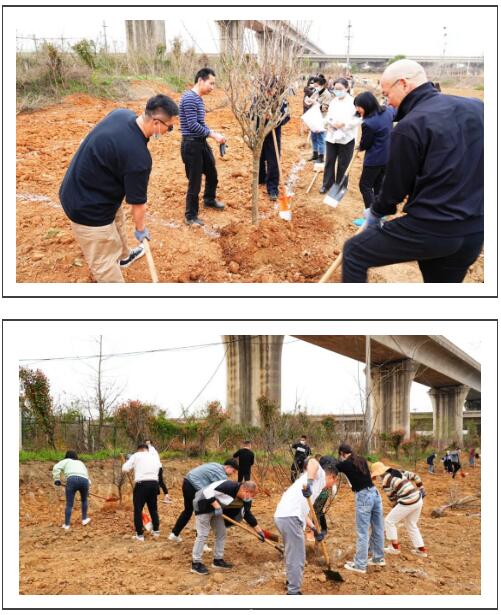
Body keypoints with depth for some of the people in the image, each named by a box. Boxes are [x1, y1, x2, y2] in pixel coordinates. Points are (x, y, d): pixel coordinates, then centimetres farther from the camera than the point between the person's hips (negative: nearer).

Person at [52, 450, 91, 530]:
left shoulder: (66, 461, 25)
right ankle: (84, 519, 33)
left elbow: (56, 468, 8)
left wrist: (57, 479, 8)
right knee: (84, 500, 27)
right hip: (84, 480, 3)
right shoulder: (81, 463, 37)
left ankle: (66, 524, 1)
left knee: (69, 504, 2)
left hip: (72, 479, -3)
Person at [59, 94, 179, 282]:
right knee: (104, 263, 3)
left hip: (79, 187, 11)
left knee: (117, 219, 36)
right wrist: (140, 229, 0)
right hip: (88, 207, -11)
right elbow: (137, 201, -19)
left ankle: (124, 256, 64)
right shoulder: (138, 156, -34)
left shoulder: (122, 114, -10)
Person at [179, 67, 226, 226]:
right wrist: (213, 135, -18)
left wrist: (213, 135, 8)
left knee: (212, 173, 24)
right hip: (191, 145, -10)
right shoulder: (189, 98, -19)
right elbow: (193, 125, -23)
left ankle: (209, 199, 49)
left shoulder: (198, 99, 11)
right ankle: (190, 216, 10)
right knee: (195, 181, -2)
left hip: (201, 143, 10)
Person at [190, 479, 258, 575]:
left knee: (221, 532, 11)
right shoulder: (230, 486, -28)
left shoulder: (240, 498, 1)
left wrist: (259, 530, 12)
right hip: (203, 505, -10)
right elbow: (208, 491, -33)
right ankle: (196, 564, 0)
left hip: (215, 507, 10)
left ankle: (218, 560, 21)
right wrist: (217, 506, -32)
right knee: (203, 534, -8)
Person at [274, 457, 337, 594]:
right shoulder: (320, 474, 7)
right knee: (297, 558, 0)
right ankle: (294, 592, 6)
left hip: (281, 516, 10)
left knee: (292, 555, 28)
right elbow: (313, 461, -17)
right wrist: (309, 482, -31)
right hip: (290, 517, -10)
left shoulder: (315, 483, 31)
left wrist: (314, 529, 19)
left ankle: (292, 584, 44)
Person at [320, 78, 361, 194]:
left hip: (346, 138, -5)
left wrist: (344, 124, -23)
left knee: (343, 164, 6)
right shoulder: (333, 102, 10)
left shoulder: (353, 102, -9)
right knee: (329, 161, 9)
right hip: (331, 136, 5)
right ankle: (327, 184, 21)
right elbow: (328, 117, 12)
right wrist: (330, 123, -9)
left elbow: (358, 120, -14)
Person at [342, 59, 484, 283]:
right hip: (475, 231, 7)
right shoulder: (476, 108, 4)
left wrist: (376, 212, 15)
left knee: (354, 252, 10)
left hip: (429, 230, -7)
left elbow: (396, 185, -4)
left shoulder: (409, 126, -15)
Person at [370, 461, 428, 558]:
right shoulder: (398, 471, 14)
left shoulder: (385, 482, -6)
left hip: (408, 502, -8)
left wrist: (397, 509, 17)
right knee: (411, 525, 25)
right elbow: (414, 476, 16)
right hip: (418, 499, 8)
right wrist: (421, 489, 20)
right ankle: (422, 550, 25)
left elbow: (392, 499, 2)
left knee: (389, 521, 11)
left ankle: (395, 547, 16)